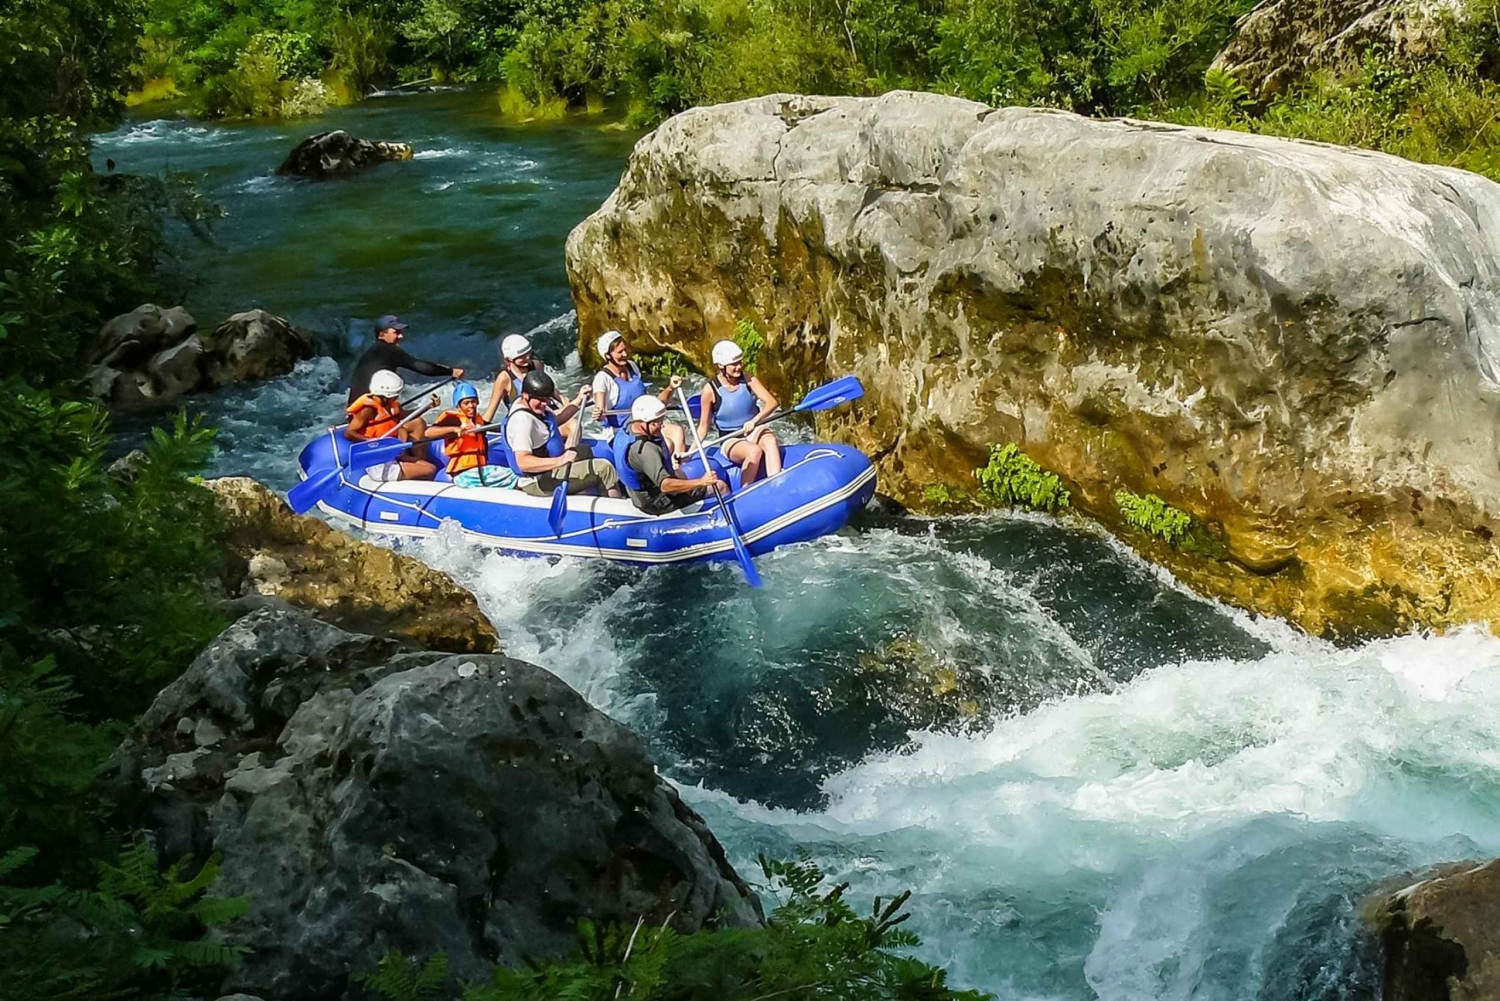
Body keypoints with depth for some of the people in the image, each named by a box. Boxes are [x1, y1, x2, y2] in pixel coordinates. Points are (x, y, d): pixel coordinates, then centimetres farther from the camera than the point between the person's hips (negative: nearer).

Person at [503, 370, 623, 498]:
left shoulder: (533, 404, 4)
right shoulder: (522, 420, -27)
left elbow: (555, 420, 26)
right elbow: (523, 462, -36)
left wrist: (578, 402, 16)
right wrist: (560, 461, -38)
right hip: (539, 482, -11)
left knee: (584, 451, 34)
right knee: (604, 468, -14)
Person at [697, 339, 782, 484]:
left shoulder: (748, 380, -4)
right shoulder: (710, 390, -10)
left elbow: (772, 402, -13)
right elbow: (703, 426, -2)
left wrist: (755, 420, -31)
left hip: (754, 432, 3)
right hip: (731, 441, -3)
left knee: (770, 441, -33)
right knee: (754, 451, -35)